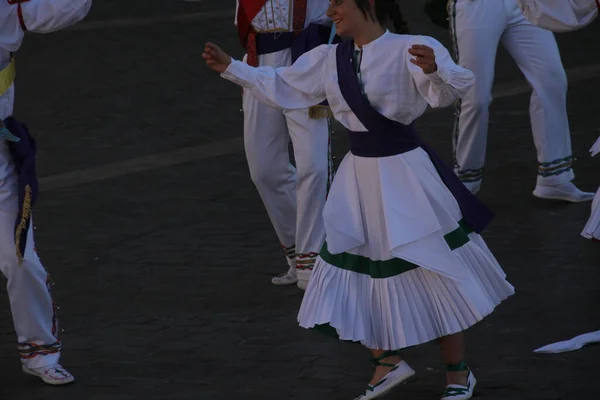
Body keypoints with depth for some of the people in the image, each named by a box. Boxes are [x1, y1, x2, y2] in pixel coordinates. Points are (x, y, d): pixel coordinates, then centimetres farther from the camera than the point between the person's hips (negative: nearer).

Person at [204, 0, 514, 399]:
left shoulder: (408, 50, -15)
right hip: (358, 175, 7)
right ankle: (387, 362, 27)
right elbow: (282, 86, 16)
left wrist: (433, 70, -50)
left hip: (404, 173, -7)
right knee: (354, 273, 10)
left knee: (434, 273, 2)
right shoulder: (330, 59, 5)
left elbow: (449, 90, -28)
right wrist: (231, 67, 12)